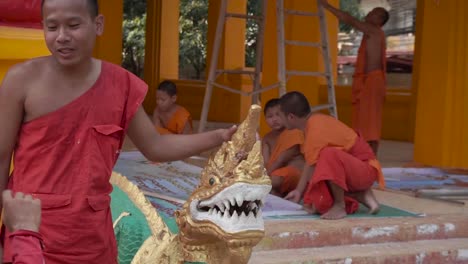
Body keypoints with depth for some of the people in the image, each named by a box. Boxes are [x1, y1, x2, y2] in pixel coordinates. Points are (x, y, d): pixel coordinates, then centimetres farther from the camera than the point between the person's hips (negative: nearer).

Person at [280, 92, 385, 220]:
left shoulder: (315, 132, -26)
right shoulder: (316, 121, 2)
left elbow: (315, 168, -22)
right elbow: (310, 163, 8)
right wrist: (298, 191, 11)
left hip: (365, 169, -10)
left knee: (330, 155, -40)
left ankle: (339, 206, -23)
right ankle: (361, 196, 6)